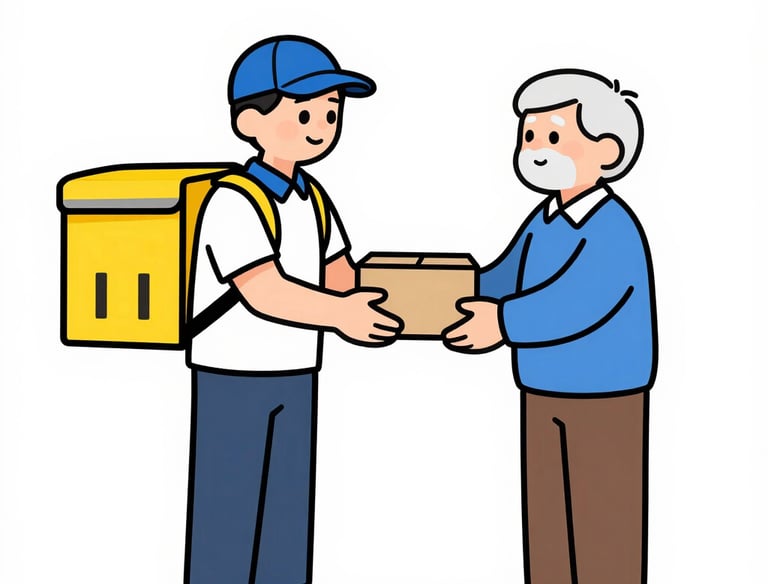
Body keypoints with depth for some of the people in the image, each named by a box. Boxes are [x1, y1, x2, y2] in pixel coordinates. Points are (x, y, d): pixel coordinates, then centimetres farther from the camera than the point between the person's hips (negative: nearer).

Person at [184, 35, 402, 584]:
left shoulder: (313, 198, 7)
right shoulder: (232, 201, -20)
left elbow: (341, 277, 7)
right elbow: (266, 293, -29)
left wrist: (358, 309, -14)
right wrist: (341, 314, -36)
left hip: (295, 378, 8)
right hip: (232, 377, -8)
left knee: (290, 514, 15)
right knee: (225, 520, 3)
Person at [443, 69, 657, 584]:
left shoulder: (615, 230, -20)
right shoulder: (543, 222, 6)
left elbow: (577, 302, -34)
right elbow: (502, 285, 9)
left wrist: (504, 324, -42)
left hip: (605, 401, -9)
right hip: (543, 398, 9)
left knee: (604, 524, 4)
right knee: (545, 522, 16)